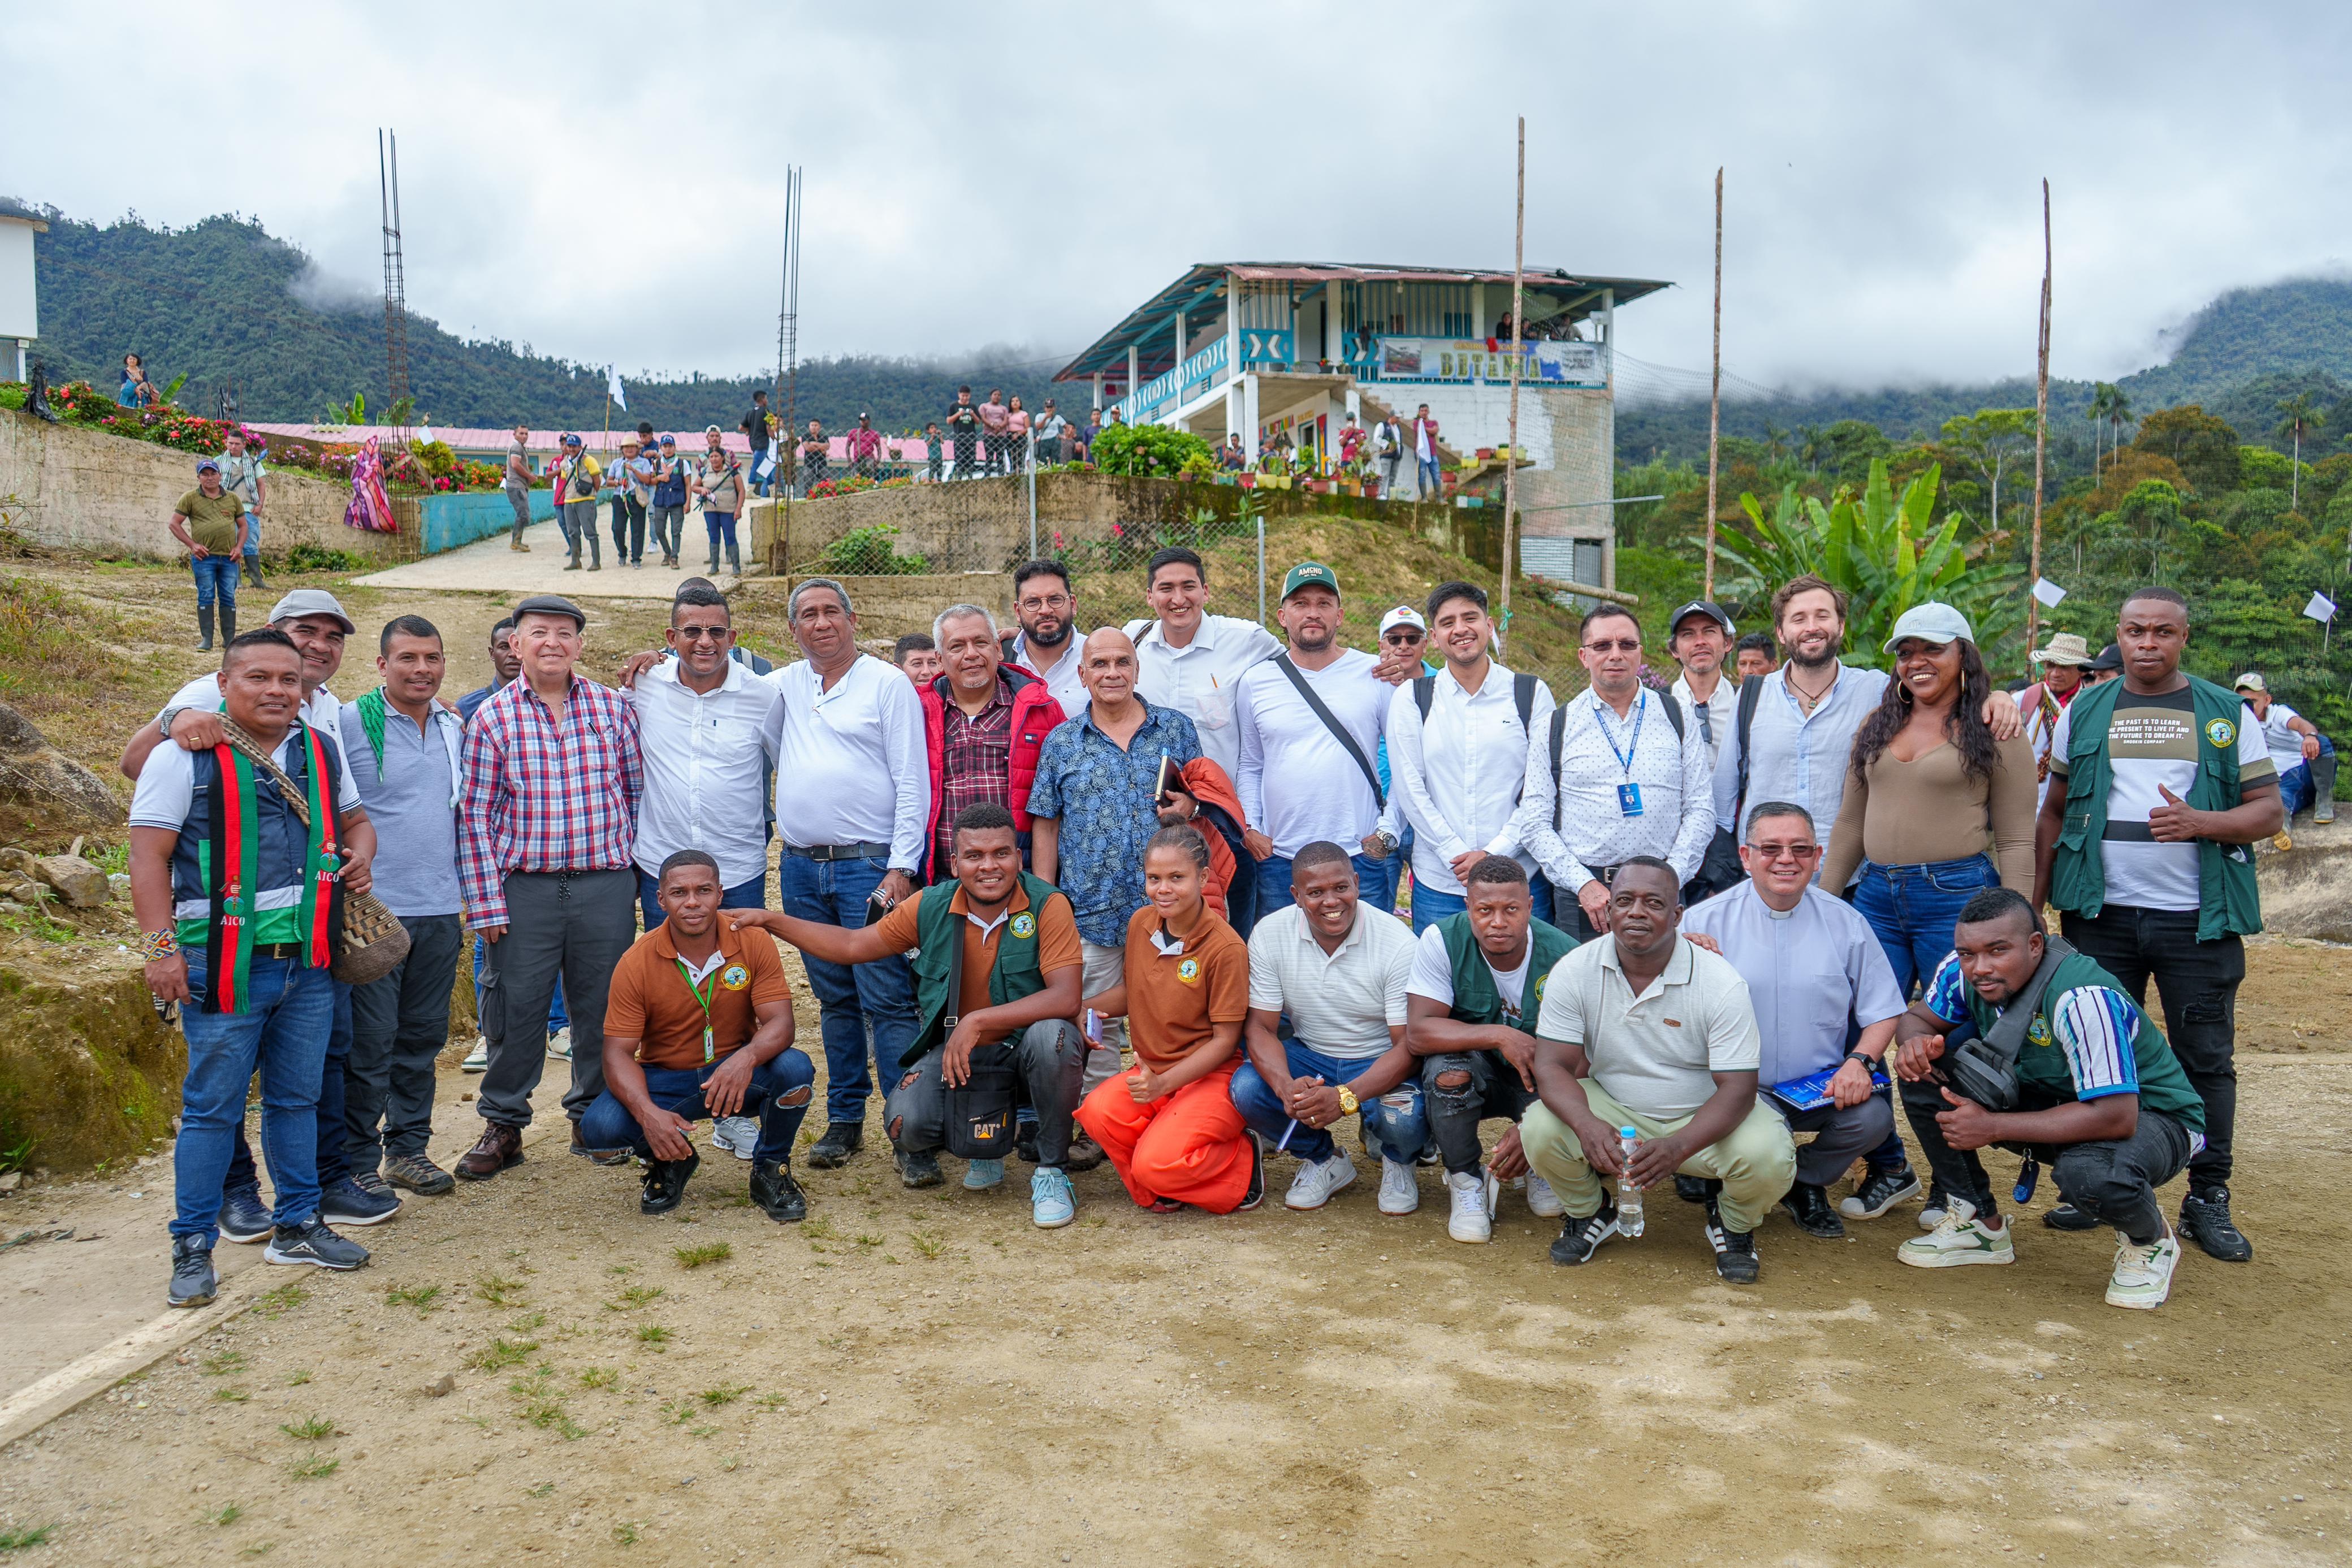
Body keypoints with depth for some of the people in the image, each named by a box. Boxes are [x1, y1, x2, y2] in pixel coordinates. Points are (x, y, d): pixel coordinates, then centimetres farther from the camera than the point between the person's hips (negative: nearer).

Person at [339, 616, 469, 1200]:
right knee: (370, 1041, -1)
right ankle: (359, 1162, 12)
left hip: (441, 911, 5)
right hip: (373, 911, -5)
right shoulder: (348, 724, -6)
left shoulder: (455, 727, 11)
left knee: (423, 1036, 12)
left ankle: (408, 1147, 24)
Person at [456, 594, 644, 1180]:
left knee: (602, 1008, 9)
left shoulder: (614, 707, 4)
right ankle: (503, 1126, 22)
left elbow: (636, 791, 10)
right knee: (515, 1009, 5)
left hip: (605, 885, 1)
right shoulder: (492, 718, 0)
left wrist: (636, 871, 7)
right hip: (524, 887, -1)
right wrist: (486, 903, -5)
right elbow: (476, 815, -1)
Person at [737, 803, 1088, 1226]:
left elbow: (1065, 998, -27)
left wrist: (978, 1021, -31)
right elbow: (854, 945, 8)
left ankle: (1051, 1171, -13)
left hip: (1025, 1044, -3)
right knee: (906, 1122, -23)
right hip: (955, 1049, 3)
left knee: (1051, 1036, -37)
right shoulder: (931, 907, -2)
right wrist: (770, 920, 2)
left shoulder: (1047, 905, -16)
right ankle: (985, 1145, 16)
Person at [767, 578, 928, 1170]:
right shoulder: (784, 686, 12)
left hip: (867, 863, -5)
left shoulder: (888, 685, -1)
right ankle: (844, 1120, 19)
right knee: (834, 999, 11)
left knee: (886, 998, -9)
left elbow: (913, 784, -5)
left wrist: (901, 869, -12)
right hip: (800, 867, 5)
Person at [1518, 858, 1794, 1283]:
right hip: (1610, 1111, 1)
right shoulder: (1574, 972, -12)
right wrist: (1587, 1125, -37)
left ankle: (1732, 1223, 8)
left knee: (1769, 1157, -31)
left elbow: (1738, 1088, -20)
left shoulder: (1721, 984, -18)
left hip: (1702, 1119, -1)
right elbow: (1552, 1065, -15)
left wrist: (1678, 1146, -39)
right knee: (1539, 1131, -27)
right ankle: (1589, 1212, 9)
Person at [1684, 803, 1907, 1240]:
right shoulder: (1704, 921, -1)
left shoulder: (1845, 922, 6)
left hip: (1824, 1089, 3)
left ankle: (1806, 1183, 8)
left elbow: (1883, 1011, 9)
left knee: (1873, 1117, -25)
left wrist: (1859, 1061, -9)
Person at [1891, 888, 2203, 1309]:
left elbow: (2116, 1117, -36)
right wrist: (1915, 1042, -23)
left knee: (2090, 1174, -40)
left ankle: (2151, 1241, -1)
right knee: (1924, 1072, -13)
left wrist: (1993, 1126, -33)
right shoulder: (1963, 971, -15)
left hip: (2149, 1116, -6)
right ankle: (1981, 1225, 4)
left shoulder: (2081, 998, -34)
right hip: (2050, 1099, 6)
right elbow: (1919, 1017, 3)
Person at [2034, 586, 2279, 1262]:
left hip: (2198, 919, -1)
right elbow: (2054, 811, 12)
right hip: (2102, 914, 1)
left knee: (2206, 1059, 4)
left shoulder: (2228, 714, 4)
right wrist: (2034, 902, 5)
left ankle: (2208, 1200, 15)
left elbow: (2270, 811, 2)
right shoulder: (2084, 713, 8)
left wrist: (2199, 823, -18)